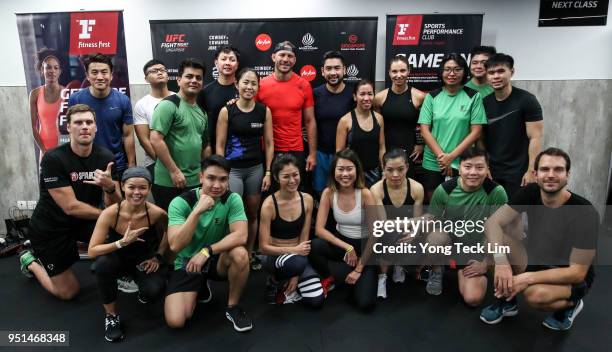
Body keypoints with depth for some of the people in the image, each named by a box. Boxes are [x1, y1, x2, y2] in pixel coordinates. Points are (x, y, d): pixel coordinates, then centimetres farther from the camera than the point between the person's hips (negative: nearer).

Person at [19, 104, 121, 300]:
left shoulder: (105, 157, -11)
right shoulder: (53, 159, -24)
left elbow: (113, 204, -13)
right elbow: (71, 207, -26)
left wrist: (110, 186, -34)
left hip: (84, 221, 4)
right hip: (51, 227, -4)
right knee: (68, 292, 3)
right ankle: (30, 261, 29)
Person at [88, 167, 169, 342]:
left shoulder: (157, 213, -25)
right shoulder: (110, 213, -26)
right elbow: (92, 251, -25)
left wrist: (158, 256, -8)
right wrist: (123, 242, -36)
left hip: (144, 260, 0)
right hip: (118, 257, 0)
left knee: (154, 291, -28)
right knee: (103, 264, -34)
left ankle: (143, 292, 14)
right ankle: (111, 315, -10)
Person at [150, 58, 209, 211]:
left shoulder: (202, 111, 14)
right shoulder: (168, 104, -9)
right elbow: (155, 140, -17)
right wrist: (174, 171, -18)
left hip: (196, 181, 7)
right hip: (169, 182, -7)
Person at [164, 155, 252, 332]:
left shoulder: (232, 199, -14)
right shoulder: (180, 202, -18)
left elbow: (240, 236, -26)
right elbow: (175, 246, -28)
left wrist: (206, 251, -35)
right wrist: (197, 211, -36)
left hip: (218, 260, 1)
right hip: (187, 263, 0)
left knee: (240, 254, -33)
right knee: (175, 321, -16)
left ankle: (233, 307, -7)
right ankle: (200, 287, 18)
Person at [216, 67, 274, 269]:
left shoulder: (264, 111, 1)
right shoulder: (226, 111, -5)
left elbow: (269, 143, 4)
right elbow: (220, 145, -3)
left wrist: (268, 172, -1)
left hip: (256, 169, 3)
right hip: (232, 169, -3)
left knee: (253, 214, 12)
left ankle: (249, 254, 28)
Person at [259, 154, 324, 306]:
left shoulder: (307, 199, -7)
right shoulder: (269, 204, -19)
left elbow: (304, 238, -4)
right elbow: (264, 247, -16)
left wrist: (296, 275, -10)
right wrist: (293, 250, -28)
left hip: (298, 255, 4)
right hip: (274, 255, -4)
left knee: (316, 300, -14)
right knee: (297, 262, -38)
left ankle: (289, 286, 17)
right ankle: (275, 281, -4)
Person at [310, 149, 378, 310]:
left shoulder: (365, 194, -21)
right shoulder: (328, 192, -12)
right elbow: (319, 229, -16)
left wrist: (359, 269, -14)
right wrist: (347, 247, -25)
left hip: (364, 246, -2)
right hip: (341, 242, 3)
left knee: (365, 303, -18)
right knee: (314, 246, -32)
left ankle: (361, 277, 17)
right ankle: (327, 279, 0)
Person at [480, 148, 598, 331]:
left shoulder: (586, 213, -25)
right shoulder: (530, 193, -13)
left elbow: (578, 272, -23)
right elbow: (492, 223, -20)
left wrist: (528, 278, -33)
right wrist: (500, 261, -37)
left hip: (571, 279, -4)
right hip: (535, 261, 4)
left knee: (535, 294, -36)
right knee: (497, 240, -22)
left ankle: (571, 303, 1)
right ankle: (506, 300, 1)